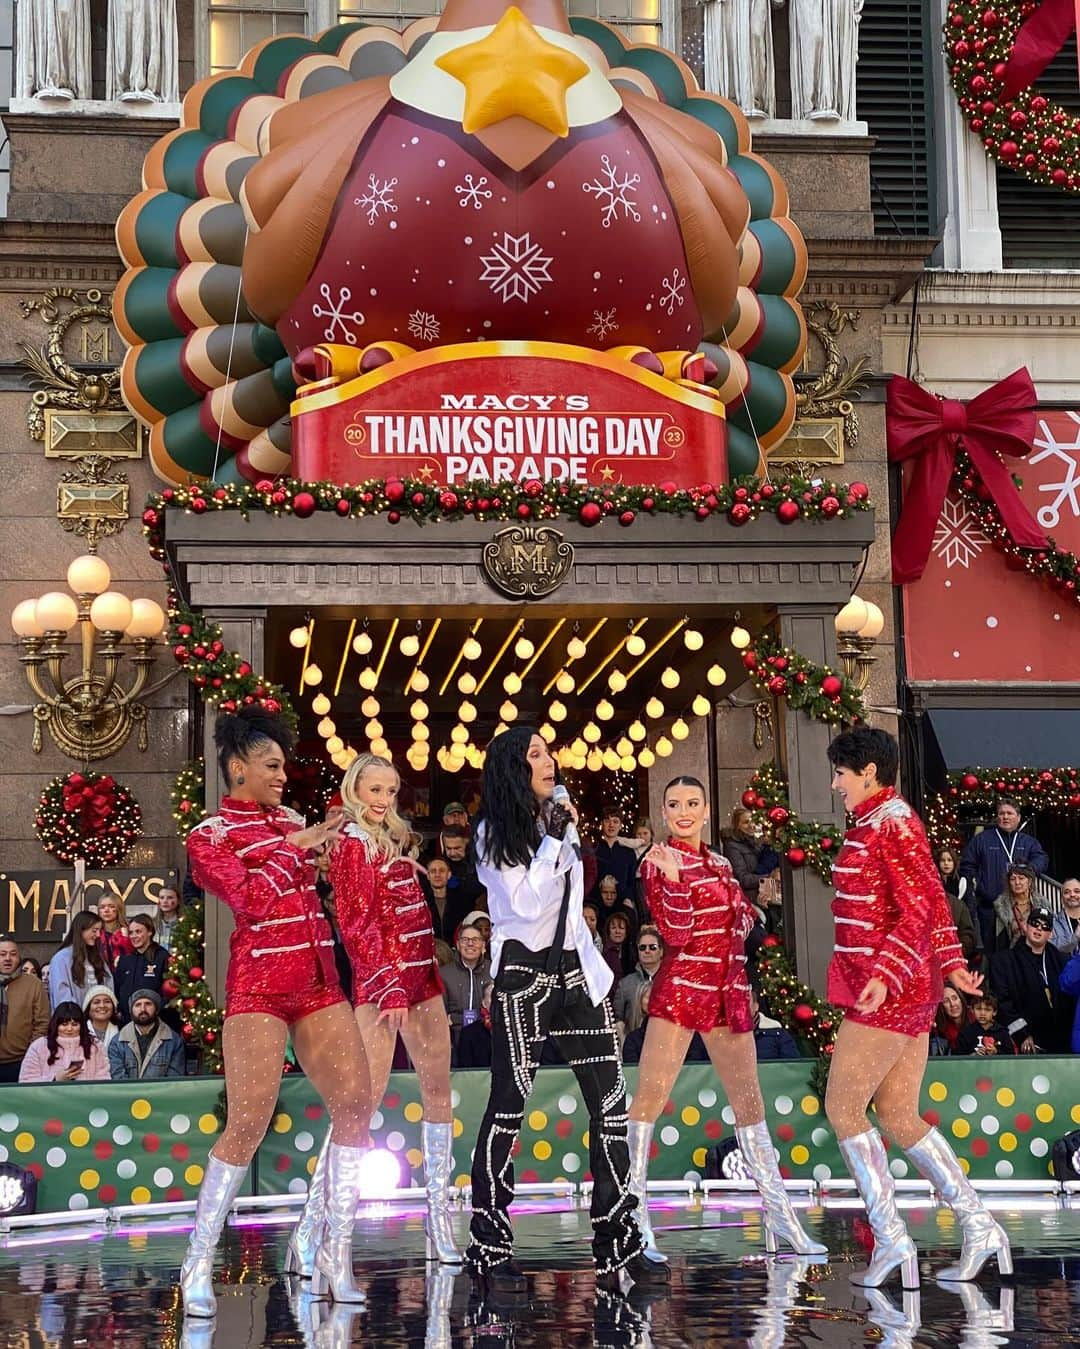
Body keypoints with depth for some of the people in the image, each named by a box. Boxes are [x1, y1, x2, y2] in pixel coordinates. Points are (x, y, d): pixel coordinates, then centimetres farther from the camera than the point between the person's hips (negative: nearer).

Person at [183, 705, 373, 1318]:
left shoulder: (291, 820, 18)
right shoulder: (209, 837, 1)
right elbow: (253, 900, -13)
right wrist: (293, 848, -6)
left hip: (318, 983, 6)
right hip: (259, 987, -6)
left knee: (356, 1103, -4)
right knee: (249, 1123, -12)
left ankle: (335, 1253, 6)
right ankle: (199, 1262, 1)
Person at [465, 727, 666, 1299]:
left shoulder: (560, 818, 16)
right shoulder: (494, 832, -3)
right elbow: (526, 901, -15)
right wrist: (554, 839, -11)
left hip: (577, 969, 6)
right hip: (523, 976, -6)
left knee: (610, 1105, -1)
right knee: (507, 1110, -6)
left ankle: (618, 1246, 3)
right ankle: (490, 1252, 0)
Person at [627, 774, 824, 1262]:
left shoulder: (719, 863, 16)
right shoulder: (659, 861, -4)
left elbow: (744, 914, 27)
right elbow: (675, 934, -14)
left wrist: (740, 920, 4)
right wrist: (673, 878, -27)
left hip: (728, 990, 6)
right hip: (682, 985, -6)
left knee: (748, 1101, 10)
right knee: (649, 1096, -12)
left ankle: (778, 1213, 16)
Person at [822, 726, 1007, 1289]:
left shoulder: (890, 822, -12)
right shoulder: (881, 823, 17)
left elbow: (919, 909, -19)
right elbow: (932, 903, 22)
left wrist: (884, 976, -25)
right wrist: (950, 966, 20)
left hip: (887, 992, -10)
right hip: (907, 991, 10)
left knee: (842, 1108, -5)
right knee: (898, 1116, 10)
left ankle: (891, 1240, -4)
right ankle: (979, 1227, 10)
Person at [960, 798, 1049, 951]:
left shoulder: (1029, 842, 15)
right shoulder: (981, 840, 9)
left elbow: (1041, 859, -2)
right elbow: (967, 868, 6)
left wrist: (1030, 867, -26)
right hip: (989, 907, -2)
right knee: (992, 950, -1)